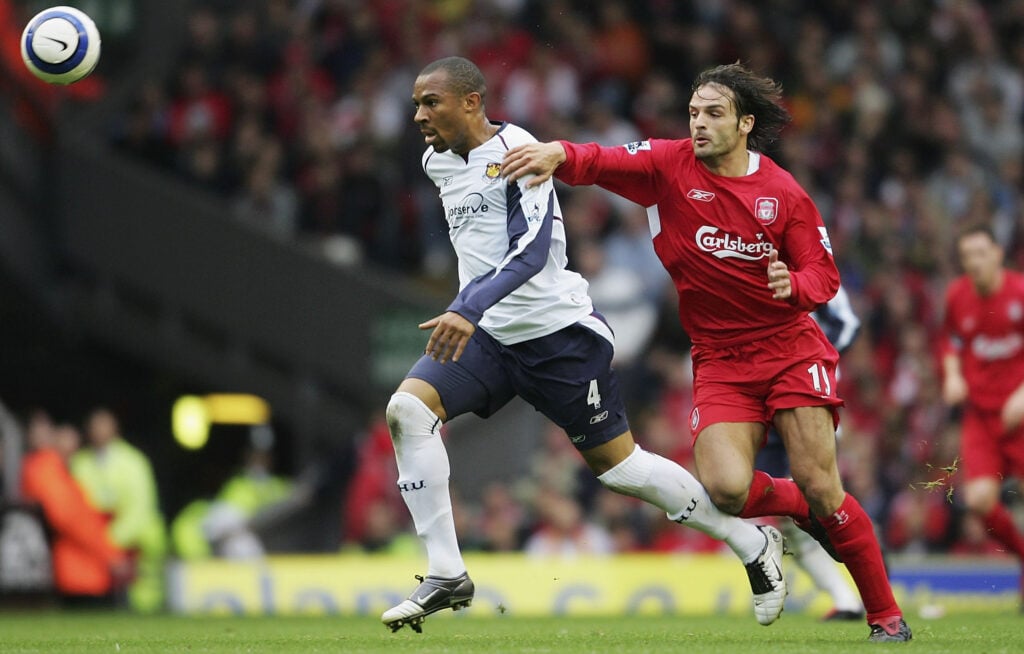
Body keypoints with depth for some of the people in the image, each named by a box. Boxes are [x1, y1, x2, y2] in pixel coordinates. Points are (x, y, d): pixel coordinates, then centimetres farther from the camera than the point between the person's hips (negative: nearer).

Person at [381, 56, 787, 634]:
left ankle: (754, 545, 20)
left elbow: (530, 252, -29)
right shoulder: (438, 162, 9)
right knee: (408, 408, -16)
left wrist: (467, 312, -41)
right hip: (487, 335, 7)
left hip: (557, 331, -7)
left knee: (617, 464, 1)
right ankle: (446, 576, -12)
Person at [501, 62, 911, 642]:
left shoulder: (784, 193, -2)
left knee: (819, 485, -11)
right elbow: (606, 162, -16)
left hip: (790, 348, -1)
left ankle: (887, 616, 4)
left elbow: (824, 273, 2)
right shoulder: (671, 166, -2)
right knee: (725, 489, -20)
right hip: (720, 360, 1)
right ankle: (803, 508, 15)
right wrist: (559, 155, -37)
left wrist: (795, 285, -21)